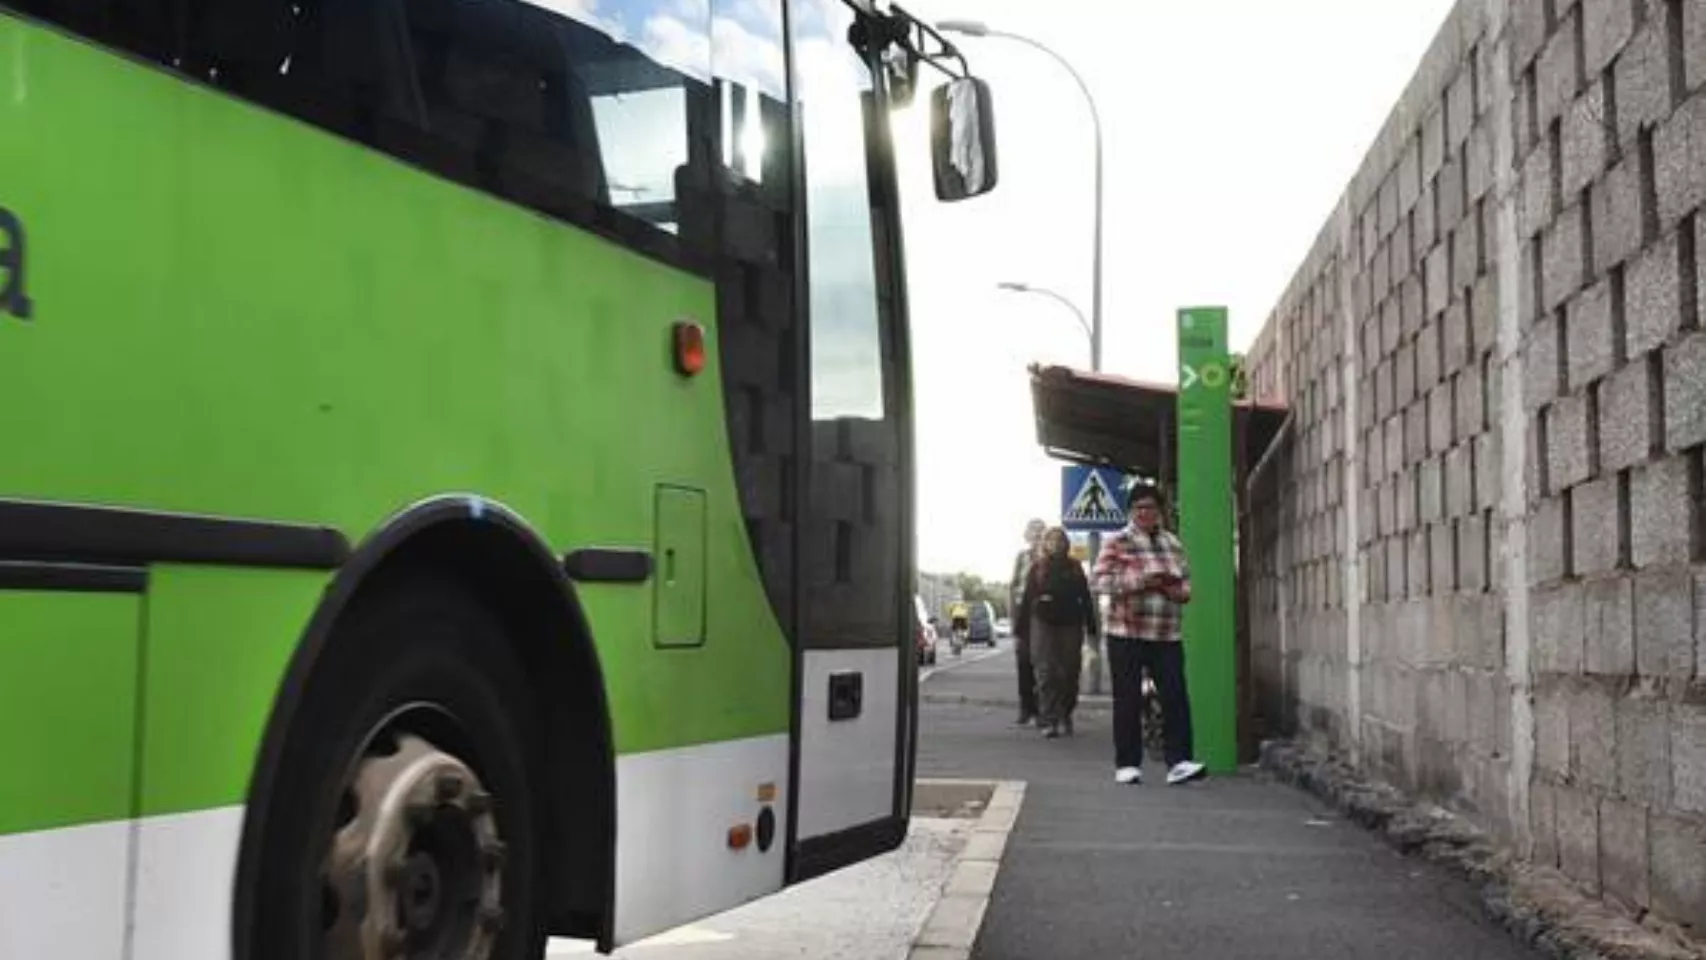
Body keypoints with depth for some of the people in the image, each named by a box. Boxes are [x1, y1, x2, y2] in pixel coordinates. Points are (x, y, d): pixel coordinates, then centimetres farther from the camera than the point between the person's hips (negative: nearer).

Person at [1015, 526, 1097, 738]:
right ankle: (1048, 721, -7)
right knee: (1046, 673, -7)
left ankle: (1065, 714, 21)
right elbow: (1026, 599, 4)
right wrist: (1023, 628, -1)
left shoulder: (1075, 568, 11)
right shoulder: (1037, 568, 6)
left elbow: (1085, 599, 11)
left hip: (1070, 625, 2)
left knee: (1070, 673, 4)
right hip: (1043, 624, -2)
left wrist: (1091, 625, 5)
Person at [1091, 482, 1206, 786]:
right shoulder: (1118, 542, -1)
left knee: (1176, 698, -5)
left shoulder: (1173, 543, 14)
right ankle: (1127, 764, 9)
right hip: (1126, 633, -4)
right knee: (1128, 701, 1)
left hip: (1167, 635, 4)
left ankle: (1178, 762, -5)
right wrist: (1139, 582, -19)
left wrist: (1180, 590, -2)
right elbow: (1098, 580, -10)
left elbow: (1187, 580, 22)